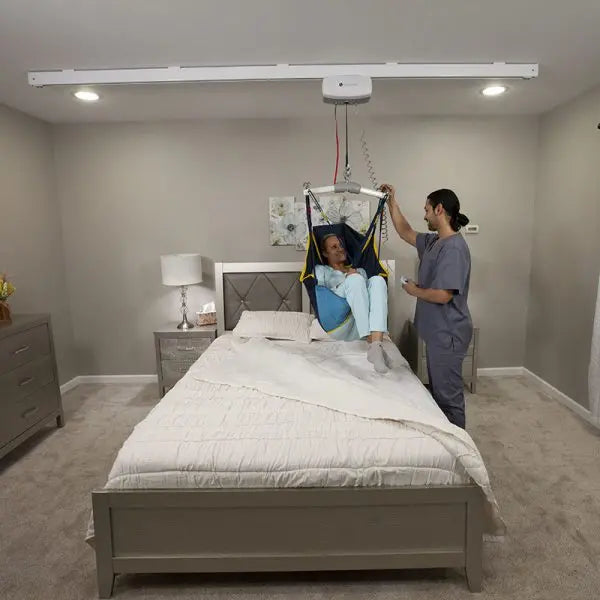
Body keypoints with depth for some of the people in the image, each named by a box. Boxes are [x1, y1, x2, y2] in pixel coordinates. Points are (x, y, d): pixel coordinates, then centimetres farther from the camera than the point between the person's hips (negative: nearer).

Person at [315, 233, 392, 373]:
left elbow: (370, 291, 20)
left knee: (377, 280, -22)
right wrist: (346, 283, -2)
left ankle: (377, 344, -44)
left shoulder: (359, 270, 34)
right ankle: (372, 344, -40)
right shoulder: (321, 270, 23)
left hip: (361, 328, 4)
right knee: (355, 280, -26)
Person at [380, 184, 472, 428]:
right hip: (436, 331, 10)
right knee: (437, 390, 21)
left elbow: (443, 295, -27)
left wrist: (415, 290, -9)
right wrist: (391, 202, 20)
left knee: (449, 395, 3)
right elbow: (406, 233, 23)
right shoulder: (434, 241, 8)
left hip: (448, 334, -10)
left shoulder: (454, 247, -21)